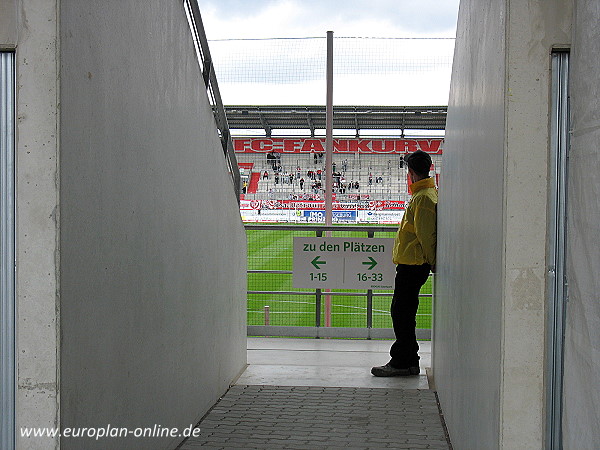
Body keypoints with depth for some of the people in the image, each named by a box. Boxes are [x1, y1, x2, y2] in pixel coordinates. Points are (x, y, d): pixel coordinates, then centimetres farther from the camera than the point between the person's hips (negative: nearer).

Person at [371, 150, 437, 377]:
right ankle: (407, 361, 20)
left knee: (402, 311, -5)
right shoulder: (429, 192, 16)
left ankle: (402, 362, 1)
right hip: (412, 263, 10)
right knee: (402, 311, 14)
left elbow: (425, 235, -19)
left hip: (412, 264, -10)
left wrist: (433, 263, -13)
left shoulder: (423, 197, -17)